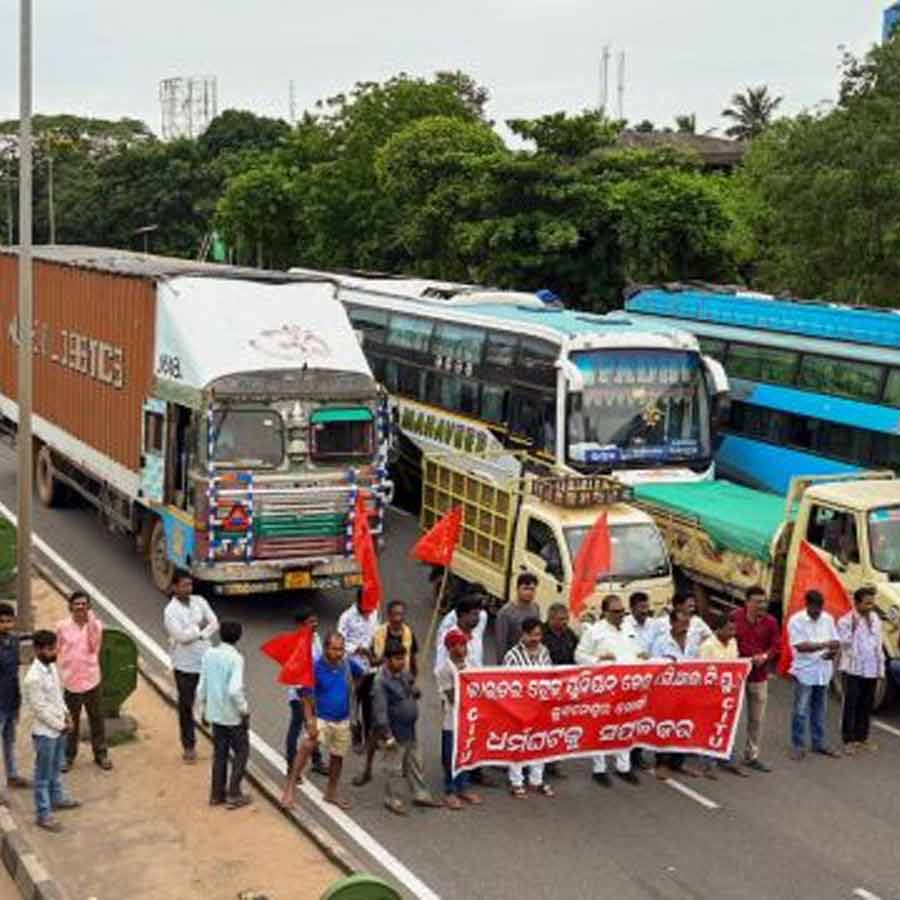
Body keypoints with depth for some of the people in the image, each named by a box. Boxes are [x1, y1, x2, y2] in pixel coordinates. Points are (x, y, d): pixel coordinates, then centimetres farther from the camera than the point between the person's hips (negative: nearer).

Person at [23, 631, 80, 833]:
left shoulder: (51, 667, 0)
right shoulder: (33, 678, -28)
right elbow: (40, 709, -24)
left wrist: (66, 715, 4)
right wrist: (60, 725, -15)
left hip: (59, 728, 8)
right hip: (45, 732, -8)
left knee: (56, 768, 26)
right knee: (43, 775, 5)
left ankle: (57, 798, 44)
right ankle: (43, 815, 15)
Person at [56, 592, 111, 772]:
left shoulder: (96, 624, -4)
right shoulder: (62, 627, -4)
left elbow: (94, 647, -17)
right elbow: (57, 653, 2)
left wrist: (90, 624, -20)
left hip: (91, 679, 0)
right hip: (69, 681, 0)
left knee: (96, 719, 11)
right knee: (71, 720, 11)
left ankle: (101, 754, 23)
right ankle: (68, 756, 24)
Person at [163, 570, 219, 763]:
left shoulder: (199, 601, 2)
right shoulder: (170, 611, -13)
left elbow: (214, 624, -2)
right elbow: (181, 636, -22)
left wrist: (197, 633, -15)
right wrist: (200, 627, -10)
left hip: (205, 660, 4)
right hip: (184, 665, -4)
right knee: (186, 705, 6)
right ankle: (189, 746, 17)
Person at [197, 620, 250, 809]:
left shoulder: (209, 655, -2)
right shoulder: (235, 658, -19)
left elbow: (202, 686, 3)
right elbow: (234, 690, -27)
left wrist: (203, 710, 16)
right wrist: (245, 711, -14)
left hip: (215, 714, 6)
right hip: (233, 715, -6)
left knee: (220, 753, 17)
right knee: (241, 752, 10)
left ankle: (217, 794, 23)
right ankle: (234, 795, 9)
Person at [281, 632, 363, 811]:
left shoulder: (348, 663, -8)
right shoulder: (316, 668, -19)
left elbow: (360, 676, 15)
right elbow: (307, 697, -16)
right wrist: (310, 722, -24)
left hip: (342, 720, 4)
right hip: (321, 718, -4)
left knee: (337, 756, 16)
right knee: (307, 745, -28)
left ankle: (331, 793, 36)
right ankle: (290, 787, -24)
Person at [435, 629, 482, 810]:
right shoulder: (445, 669, -13)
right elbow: (452, 697, -16)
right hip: (452, 720, -6)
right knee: (451, 756, 3)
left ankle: (464, 788, 25)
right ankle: (450, 791, 13)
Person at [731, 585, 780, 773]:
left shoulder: (770, 622, 0)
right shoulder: (735, 617, -8)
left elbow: (777, 646, 1)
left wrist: (765, 656, -17)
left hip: (759, 675, 3)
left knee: (757, 718, 8)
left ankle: (751, 756, 19)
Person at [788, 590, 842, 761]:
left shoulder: (828, 619, 6)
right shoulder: (796, 620, -11)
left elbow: (835, 641, 9)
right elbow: (800, 645, -19)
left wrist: (833, 651, -14)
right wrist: (824, 645, -27)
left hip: (823, 672, 5)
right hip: (804, 672, -5)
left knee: (820, 711, 14)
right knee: (801, 711, -2)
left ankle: (820, 743, 24)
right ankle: (798, 746, 5)